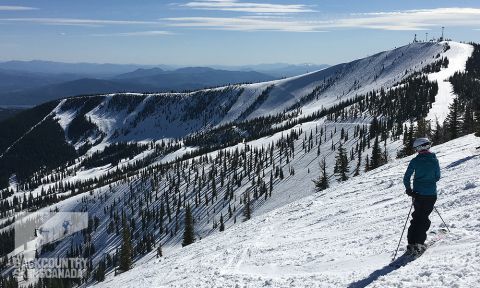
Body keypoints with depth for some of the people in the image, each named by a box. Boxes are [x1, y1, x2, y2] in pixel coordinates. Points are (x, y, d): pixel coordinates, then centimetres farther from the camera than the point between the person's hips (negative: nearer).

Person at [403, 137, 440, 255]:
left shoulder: (415, 161, -6)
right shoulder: (434, 160, -3)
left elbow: (406, 178, -8)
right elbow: (437, 177, 6)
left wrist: (408, 189, 7)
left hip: (418, 193, 0)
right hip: (431, 194, 0)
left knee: (417, 217, 13)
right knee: (424, 218, 9)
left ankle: (411, 243, 8)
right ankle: (418, 243, 1)